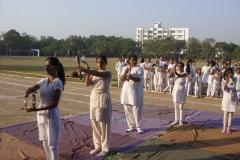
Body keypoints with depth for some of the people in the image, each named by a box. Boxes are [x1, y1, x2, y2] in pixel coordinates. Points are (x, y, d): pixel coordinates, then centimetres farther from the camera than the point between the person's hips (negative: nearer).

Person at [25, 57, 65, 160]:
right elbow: (32, 88, 12)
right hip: (42, 114, 7)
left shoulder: (58, 82, -16)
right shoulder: (44, 80, 5)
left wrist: (35, 109, -25)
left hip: (51, 114, -7)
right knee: (45, 143, 16)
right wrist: (30, 90, -15)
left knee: (52, 143, 2)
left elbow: (54, 104, -21)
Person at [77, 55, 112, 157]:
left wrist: (85, 70, -43)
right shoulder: (93, 73, 9)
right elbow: (87, 84, -3)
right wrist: (87, 73, -18)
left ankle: (105, 148, 11)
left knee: (103, 124, 0)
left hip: (103, 99, -6)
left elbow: (98, 74, -30)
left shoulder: (107, 73, -9)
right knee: (95, 124, 11)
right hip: (94, 98, 6)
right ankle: (98, 146, 25)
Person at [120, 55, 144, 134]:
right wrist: (125, 73, -15)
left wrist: (131, 77, -33)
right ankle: (131, 126, 16)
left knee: (136, 109, -6)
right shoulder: (125, 68, 9)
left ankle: (138, 127, 3)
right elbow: (121, 79, 2)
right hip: (126, 90, 4)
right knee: (128, 109, 5)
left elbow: (139, 79, -16)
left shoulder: (139, 68, -2)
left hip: (136, 90, -4)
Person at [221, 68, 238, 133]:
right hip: (227, 98, -3)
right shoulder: (226, 80, -8)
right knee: (226, 113, 3)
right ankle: (224, 127, 10)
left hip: (233, 98, 3)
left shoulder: (234, 80, 2)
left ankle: (229, 128, 10)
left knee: (231, 113, 5)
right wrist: (227, 82, -38)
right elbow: (224, 88, -26)